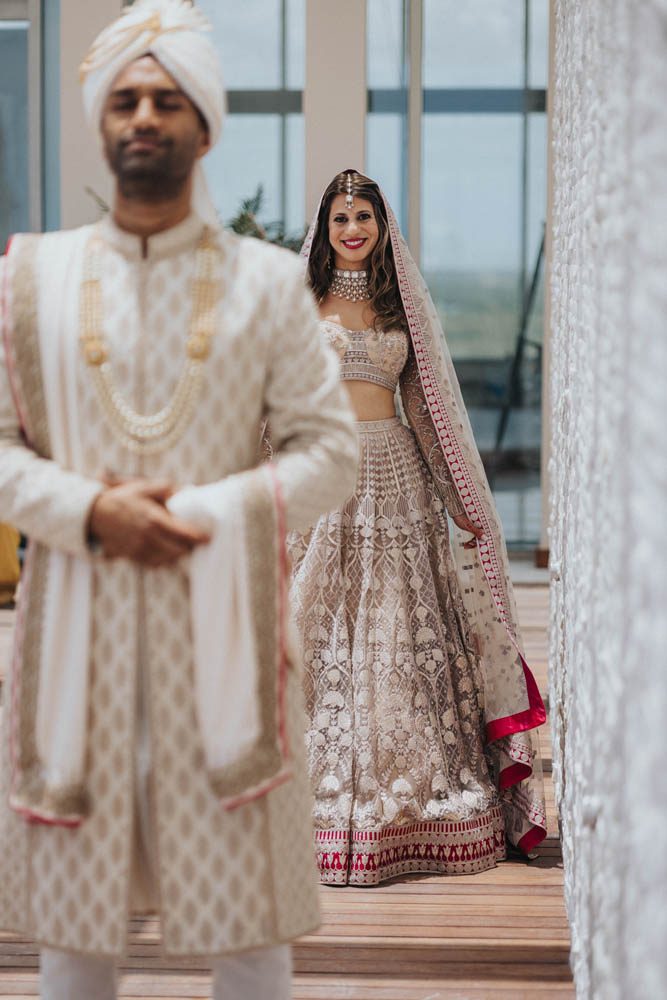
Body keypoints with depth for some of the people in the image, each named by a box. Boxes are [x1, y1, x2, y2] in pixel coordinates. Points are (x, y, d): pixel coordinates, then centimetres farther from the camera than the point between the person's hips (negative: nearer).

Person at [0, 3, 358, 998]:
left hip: (223, 618, -1)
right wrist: (89, 513, -13)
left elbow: (330, 453, 1)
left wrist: (199, 517, -13)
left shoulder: (267, 280, 4)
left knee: (245, 913, 6)